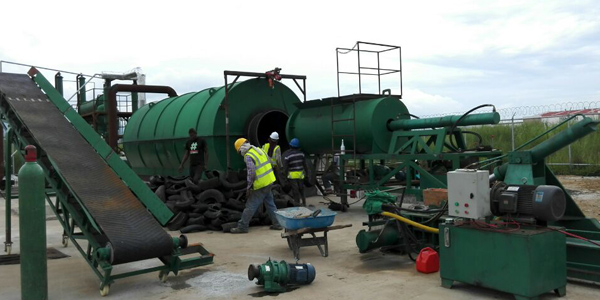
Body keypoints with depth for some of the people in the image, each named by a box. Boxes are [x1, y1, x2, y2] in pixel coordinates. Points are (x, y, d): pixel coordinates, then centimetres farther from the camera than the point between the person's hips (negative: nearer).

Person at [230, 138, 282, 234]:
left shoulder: (248, 156, -15)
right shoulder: (259, 150, 11)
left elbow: (251, 172, -24)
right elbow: (269, 164, 18)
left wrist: (249, 187, -15)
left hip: (260, 185, -8)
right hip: (269, 181, 8)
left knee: (251, 206, 0)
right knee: (270, 204, 18)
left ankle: (242, 227, 7)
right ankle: (277, 224, 23)